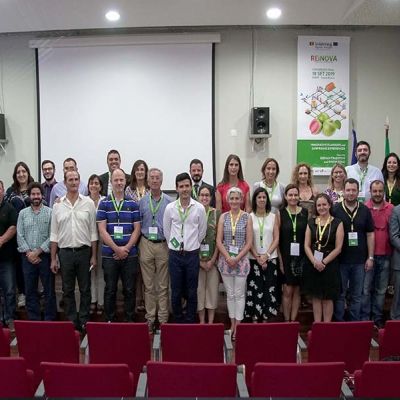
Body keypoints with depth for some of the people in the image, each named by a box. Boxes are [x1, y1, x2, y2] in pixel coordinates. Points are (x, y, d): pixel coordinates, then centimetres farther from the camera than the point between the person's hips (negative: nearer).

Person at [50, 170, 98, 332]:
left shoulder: (88, 203, -1)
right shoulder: (58, 205, 3)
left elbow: (93, 232, 1)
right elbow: (54, 234, 5)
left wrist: (94, 256, -2)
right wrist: (53, 259, 1)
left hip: (84, 251, -1)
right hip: (65, 252, 1)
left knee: (85, 289, 8)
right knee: (68, 290, 10)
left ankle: (84, 322, 20)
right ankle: (71, 322, 22)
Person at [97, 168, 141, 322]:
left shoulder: (133, 204, 5)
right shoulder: (104, 204, 1)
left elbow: (137, 229, 2)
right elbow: (102, 230, -4)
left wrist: (126, 248, -9)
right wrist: (117, 249, -10)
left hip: (130, 254, 1)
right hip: (109, 254, -1)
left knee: (130, 290, 6)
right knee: (110, 290, 8)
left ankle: (129, 320, 19)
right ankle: (109, 320, 21)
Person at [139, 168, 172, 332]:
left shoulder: (169, 202, 0)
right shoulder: (142, 201, 4)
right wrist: (139, 244, 0)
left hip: (164, 245, -1)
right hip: (146, 244, 1)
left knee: (163, 286, 5)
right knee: (149, 285, 8)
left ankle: (163, 319, 15)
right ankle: (150, 318, 18)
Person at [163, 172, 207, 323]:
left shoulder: (199, 208, -4)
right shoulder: (170, 208, -3)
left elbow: (202, 232, 6)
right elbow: (166, 231, 7)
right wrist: (176, 246, 10)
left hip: (192, 254, 0)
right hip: (175, 254, 0)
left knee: (192, 292, 9)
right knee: (176, 292, 9)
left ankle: (190, 322, 23)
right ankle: (178, 321, 25)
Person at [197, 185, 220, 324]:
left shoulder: (217, 213, 0)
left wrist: (213, 259, -7)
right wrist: (200, 260, -5)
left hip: (213, 258, 0)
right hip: (197, 258, 0)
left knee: (212, 287, 6)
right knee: (199, 288, 5)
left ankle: (211, 321, 18)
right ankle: (202, 321, 19)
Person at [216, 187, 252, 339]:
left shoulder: (246, 217, -1)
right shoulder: (223, 217, 3)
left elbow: (249, 242, -4)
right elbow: (219, 241, 0)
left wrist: (237, 258, -12)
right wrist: (228, 258, -11)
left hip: (241, 260, -2)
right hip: (225, 260, 2)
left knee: (239, 294, 3)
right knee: (230, 294, 10)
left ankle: (238, 324, 13)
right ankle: (232, 323, 21)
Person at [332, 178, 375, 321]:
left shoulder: (365, 210, 3)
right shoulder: (335, 210, -3)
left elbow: (370, 234, 6)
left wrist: (370, 257, 1)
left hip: (360, 260, 2)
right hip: (340, 260, -2)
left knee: (356, 295, 12)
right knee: (339, 294, 8)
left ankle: (355, 323, 23)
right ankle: (338, 323, 20)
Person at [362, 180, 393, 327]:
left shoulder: (391, 209, 1)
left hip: (385, 256, 2)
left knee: (381, 290, 12)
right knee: (366, 289, 4)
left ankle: (378, 318, 24)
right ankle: (364, 318, 16)